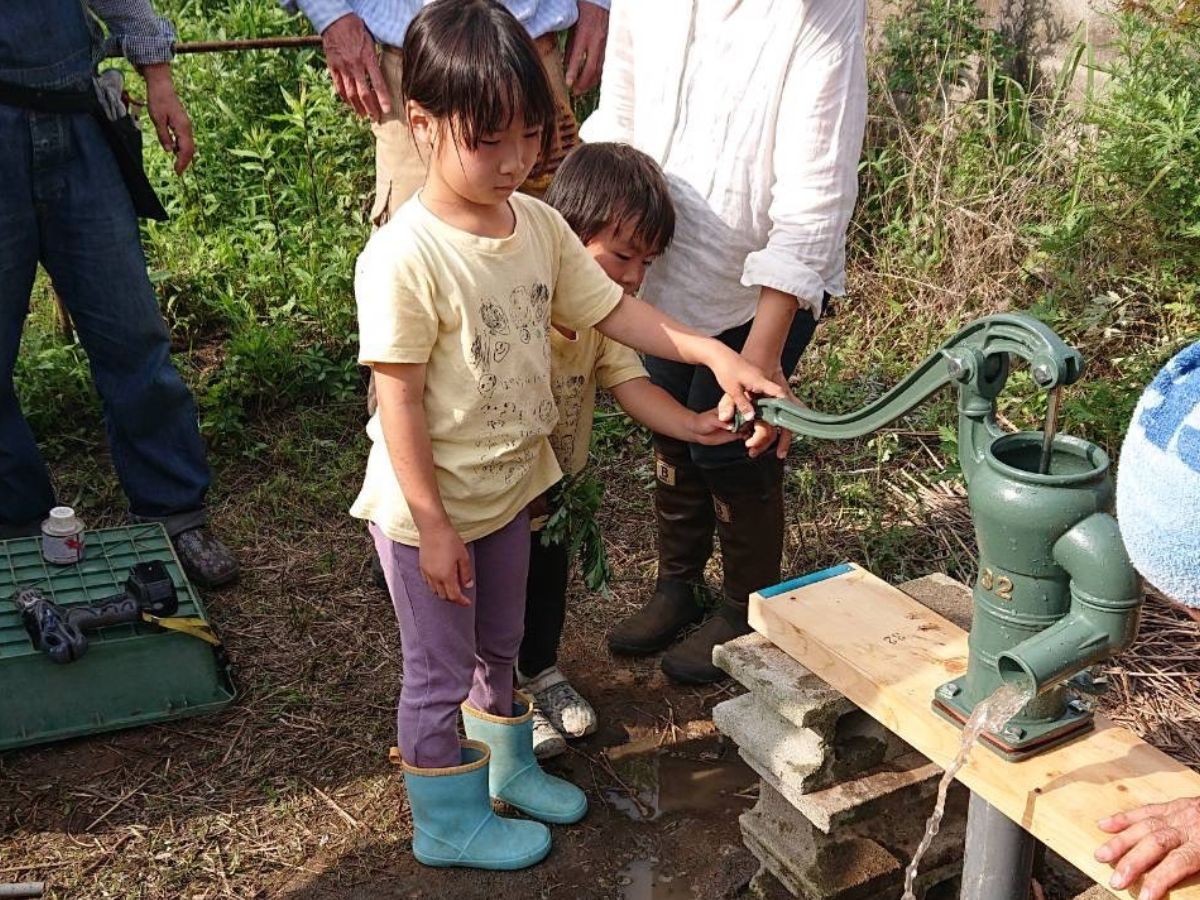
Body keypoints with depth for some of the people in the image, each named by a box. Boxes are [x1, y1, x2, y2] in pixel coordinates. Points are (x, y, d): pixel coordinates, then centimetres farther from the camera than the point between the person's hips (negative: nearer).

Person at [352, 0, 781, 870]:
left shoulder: (539, 225, -5)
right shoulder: (404, 258, -27)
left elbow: (612, 307, 3)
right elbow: (400, 402, -23)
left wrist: (714, 352, -8)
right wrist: (434, 526, -18)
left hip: (510, 491, 7)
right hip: (430, 509, -7)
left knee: (500, 646, 26)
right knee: (440, 674, 12)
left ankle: (506, 765, 49)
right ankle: (448, 823, 33)